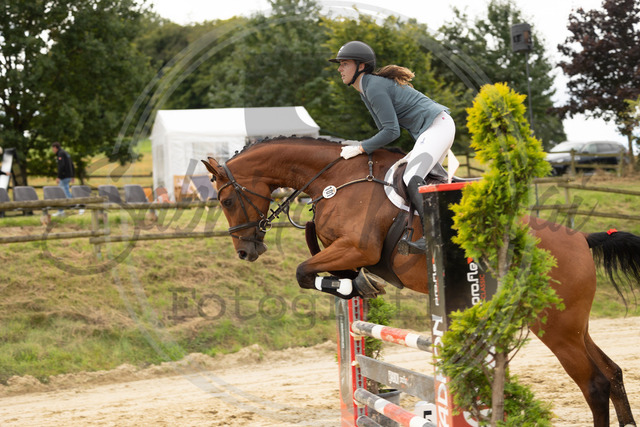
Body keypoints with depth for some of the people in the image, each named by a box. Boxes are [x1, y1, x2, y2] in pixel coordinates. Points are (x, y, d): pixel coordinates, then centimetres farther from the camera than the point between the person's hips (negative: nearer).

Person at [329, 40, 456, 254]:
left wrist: (361, 148, -14)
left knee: (411, 180, -26)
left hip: (438, 126, -11)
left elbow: (392, 131, -18)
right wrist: (359, 145, 10)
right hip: (428, 132, 11)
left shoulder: (374, 87, -15)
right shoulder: (366, 90, 17)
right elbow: (386, 130, 21)